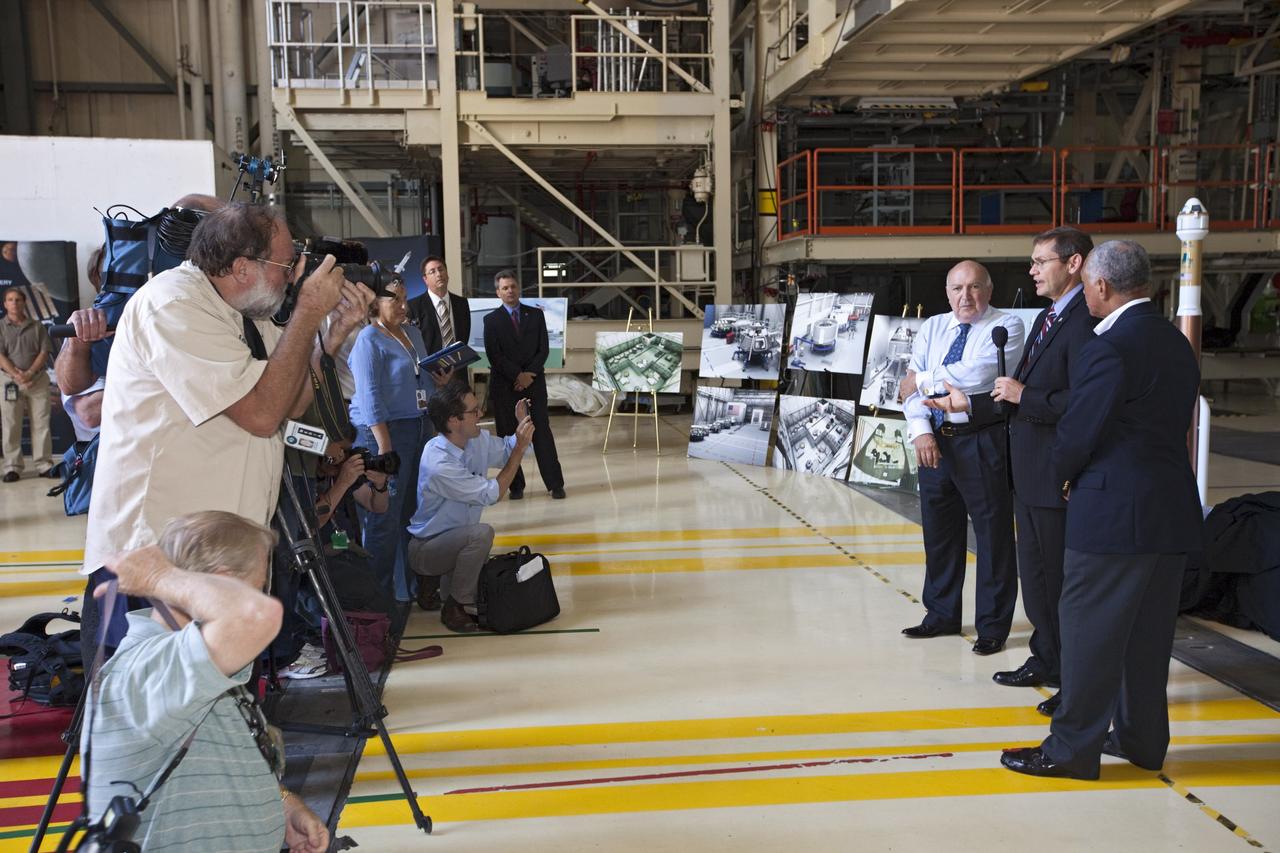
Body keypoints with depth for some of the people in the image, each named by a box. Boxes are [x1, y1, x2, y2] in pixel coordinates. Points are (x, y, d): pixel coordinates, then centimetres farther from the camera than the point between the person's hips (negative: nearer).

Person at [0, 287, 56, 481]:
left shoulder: (37, 326, 9)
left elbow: (44, 352, 3)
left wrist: (29, 373, -10)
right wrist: (16, 375, -16)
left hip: (37, 379, 1)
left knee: (41, 424, 0)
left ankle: (43, 464, 4)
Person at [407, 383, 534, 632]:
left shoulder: (477, 439, -7)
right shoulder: (439, 464, -31)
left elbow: (506, 451, 11)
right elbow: (492, 494, -25)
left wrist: (522, 426, -10)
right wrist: (521, 447, -24)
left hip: (457, 538, 8)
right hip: (425, 548, -8)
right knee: (481, 533, -34)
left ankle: (433, 580, 16)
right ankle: (455, 608, -15)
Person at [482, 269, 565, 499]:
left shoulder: (536, 314, 8)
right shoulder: (491, 320, 2)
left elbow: (543, 349, 4)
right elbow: (494, 355, -5)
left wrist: (529, 375, -9)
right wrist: (518, 375, -12)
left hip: (534, 382, 1)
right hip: (504, 385, -1)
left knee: (542, 432, -1)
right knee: (508, 434, 0)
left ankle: (555, 484, 1)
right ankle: (516, 485, 8)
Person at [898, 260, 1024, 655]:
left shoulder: (1006, 326, -7)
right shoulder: (931, 328, 11)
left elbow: (978, 375, -22)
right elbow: (911, 385, 3)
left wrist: (923, 381, -11)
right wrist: (920, 431, -11)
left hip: (983, 442, -6)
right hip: (934, 441, 6)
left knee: (993, 533, 3)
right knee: (938, 531, 16)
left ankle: (993, 625, 16)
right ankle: (942, 614, 32)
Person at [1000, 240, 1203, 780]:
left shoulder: (1111, 347, -17)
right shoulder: (1177, 344, 11)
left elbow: (1078, 432, -16)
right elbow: (1175, 425, 14)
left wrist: (1065, 476, 5)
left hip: (1113, 513, -9)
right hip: (1174, 510, 9)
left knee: (1089, 629, 0)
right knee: (1149, 630, 16)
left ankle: (1073, 749, 7)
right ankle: (1141, 738, 27)